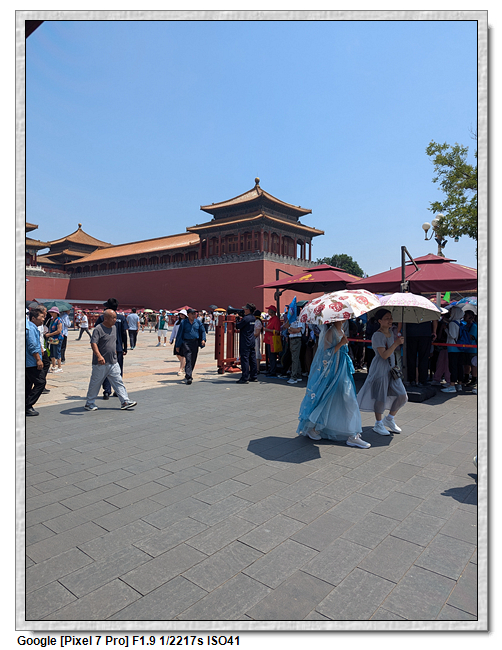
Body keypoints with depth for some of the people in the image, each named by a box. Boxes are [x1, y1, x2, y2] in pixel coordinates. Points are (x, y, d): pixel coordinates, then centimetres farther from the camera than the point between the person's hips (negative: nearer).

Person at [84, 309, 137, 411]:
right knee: (95, 384, 7)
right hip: (100, 364, -7)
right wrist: (99, 356, -36)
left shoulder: (114, 327, 10)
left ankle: (125, 402, 6)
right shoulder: (98, 329, -14)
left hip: (113, 363, 7)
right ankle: (89, 403, 23)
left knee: (118, 382, 4)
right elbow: (93, 343, -24)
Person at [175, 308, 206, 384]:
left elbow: (203, 331, 13)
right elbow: (179, 334, 2)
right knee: (188, 359, -14)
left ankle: (188, 375, 27)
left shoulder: (198, 322, 9)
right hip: (186, 342, -4)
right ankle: (188, 377, -19)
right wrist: (177, 346, 1)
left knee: (193, 360, 9)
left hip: (195, 343, 4)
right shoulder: (183, 323, 0)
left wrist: (203, 339, -5)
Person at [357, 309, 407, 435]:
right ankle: (378, 424, 17)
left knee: (402, 395, 5)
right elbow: (384, 355, -23)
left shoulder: (391, 331, 10)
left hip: (391, 367, 8)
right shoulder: (377, 335, -15)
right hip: (380, 368, -8)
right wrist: (396, 343, -26)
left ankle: (389, 419, 25)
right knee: (380, 396, 0)